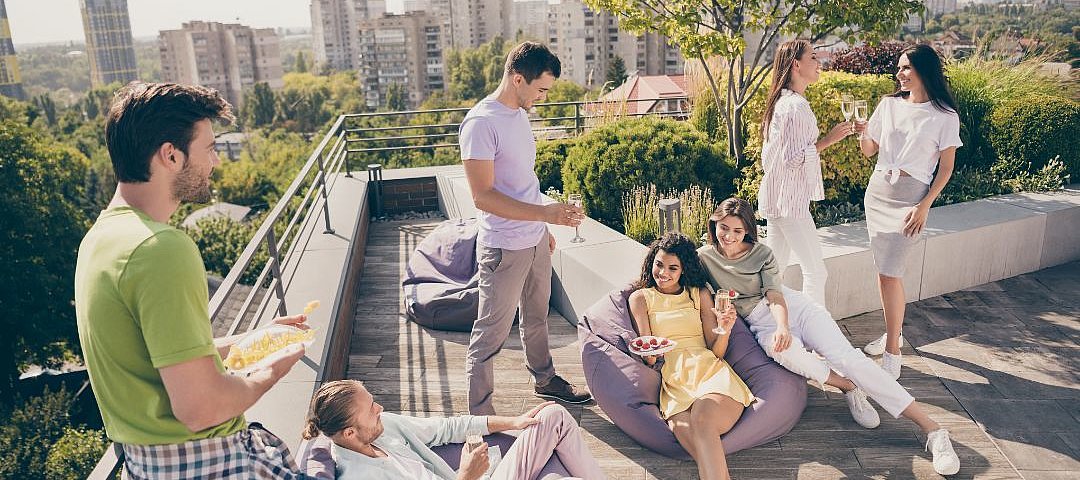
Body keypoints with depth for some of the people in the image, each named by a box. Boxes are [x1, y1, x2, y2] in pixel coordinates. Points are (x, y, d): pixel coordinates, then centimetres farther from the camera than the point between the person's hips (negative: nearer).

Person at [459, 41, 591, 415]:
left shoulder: (519, 114, 8)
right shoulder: (481, 123, -20)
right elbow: (483, 196, -25)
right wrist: (544, 213, -30)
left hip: (535, 241, 9)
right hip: (505, 249, -9)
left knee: (536, 317, 25)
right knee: (491, 334, 2)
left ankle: (545, 379, 45)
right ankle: (480, 415, 15)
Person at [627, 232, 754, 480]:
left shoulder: (700, 294, 21)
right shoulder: (640, 297, 18)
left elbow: (717, 351, 14)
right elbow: (647, 357, 12)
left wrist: (725, 330, -9)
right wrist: (648, 355, -14)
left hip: (710, 371, 1)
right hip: (673, 380, -1)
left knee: (702, 421, -36)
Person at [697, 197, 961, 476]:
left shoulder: (761, 254, 3)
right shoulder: (703, 257, 2)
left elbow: (775, 296, -9)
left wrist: (783, 326, -32)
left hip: (792, 306, 1)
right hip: (760, 323, -1)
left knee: (845, 355, -21)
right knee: (787, 351, -38)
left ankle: (932, 429, -23)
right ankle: (850, 389, -15)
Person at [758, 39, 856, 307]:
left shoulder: (782, 101, 14)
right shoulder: (795, 105, -17)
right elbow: (793, 158, -21)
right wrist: (828, 140, -15)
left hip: (777, 198, 10)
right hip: (789, 200, -10)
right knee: (815, 271, -3)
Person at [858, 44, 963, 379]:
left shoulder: (945, 116, -4)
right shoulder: (889, 104, 8)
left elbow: (946, 167, -3)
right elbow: (868, 150, 10)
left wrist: (924, 206, -11)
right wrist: (861, 131, -11)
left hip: (910, 196, -5)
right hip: (877, 189, 5)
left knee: (889, 273, -10)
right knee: (885, 268, 10)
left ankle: (892, 353, 0)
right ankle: (894, 332, 28)